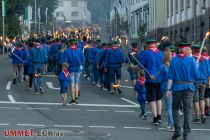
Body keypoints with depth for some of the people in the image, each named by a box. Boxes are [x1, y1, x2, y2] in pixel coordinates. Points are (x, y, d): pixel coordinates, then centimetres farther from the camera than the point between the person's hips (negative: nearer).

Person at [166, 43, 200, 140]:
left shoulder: (174, 60, -1)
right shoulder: (191, 60, -5)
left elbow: (170, 76, -5)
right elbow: (197, 75, -6)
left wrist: (168, 89, -6)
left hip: (177, 87, 1)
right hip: (189, 88, -1)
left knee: (175, 108, 16)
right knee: (187, 110, 3)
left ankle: (177, 130, 5)